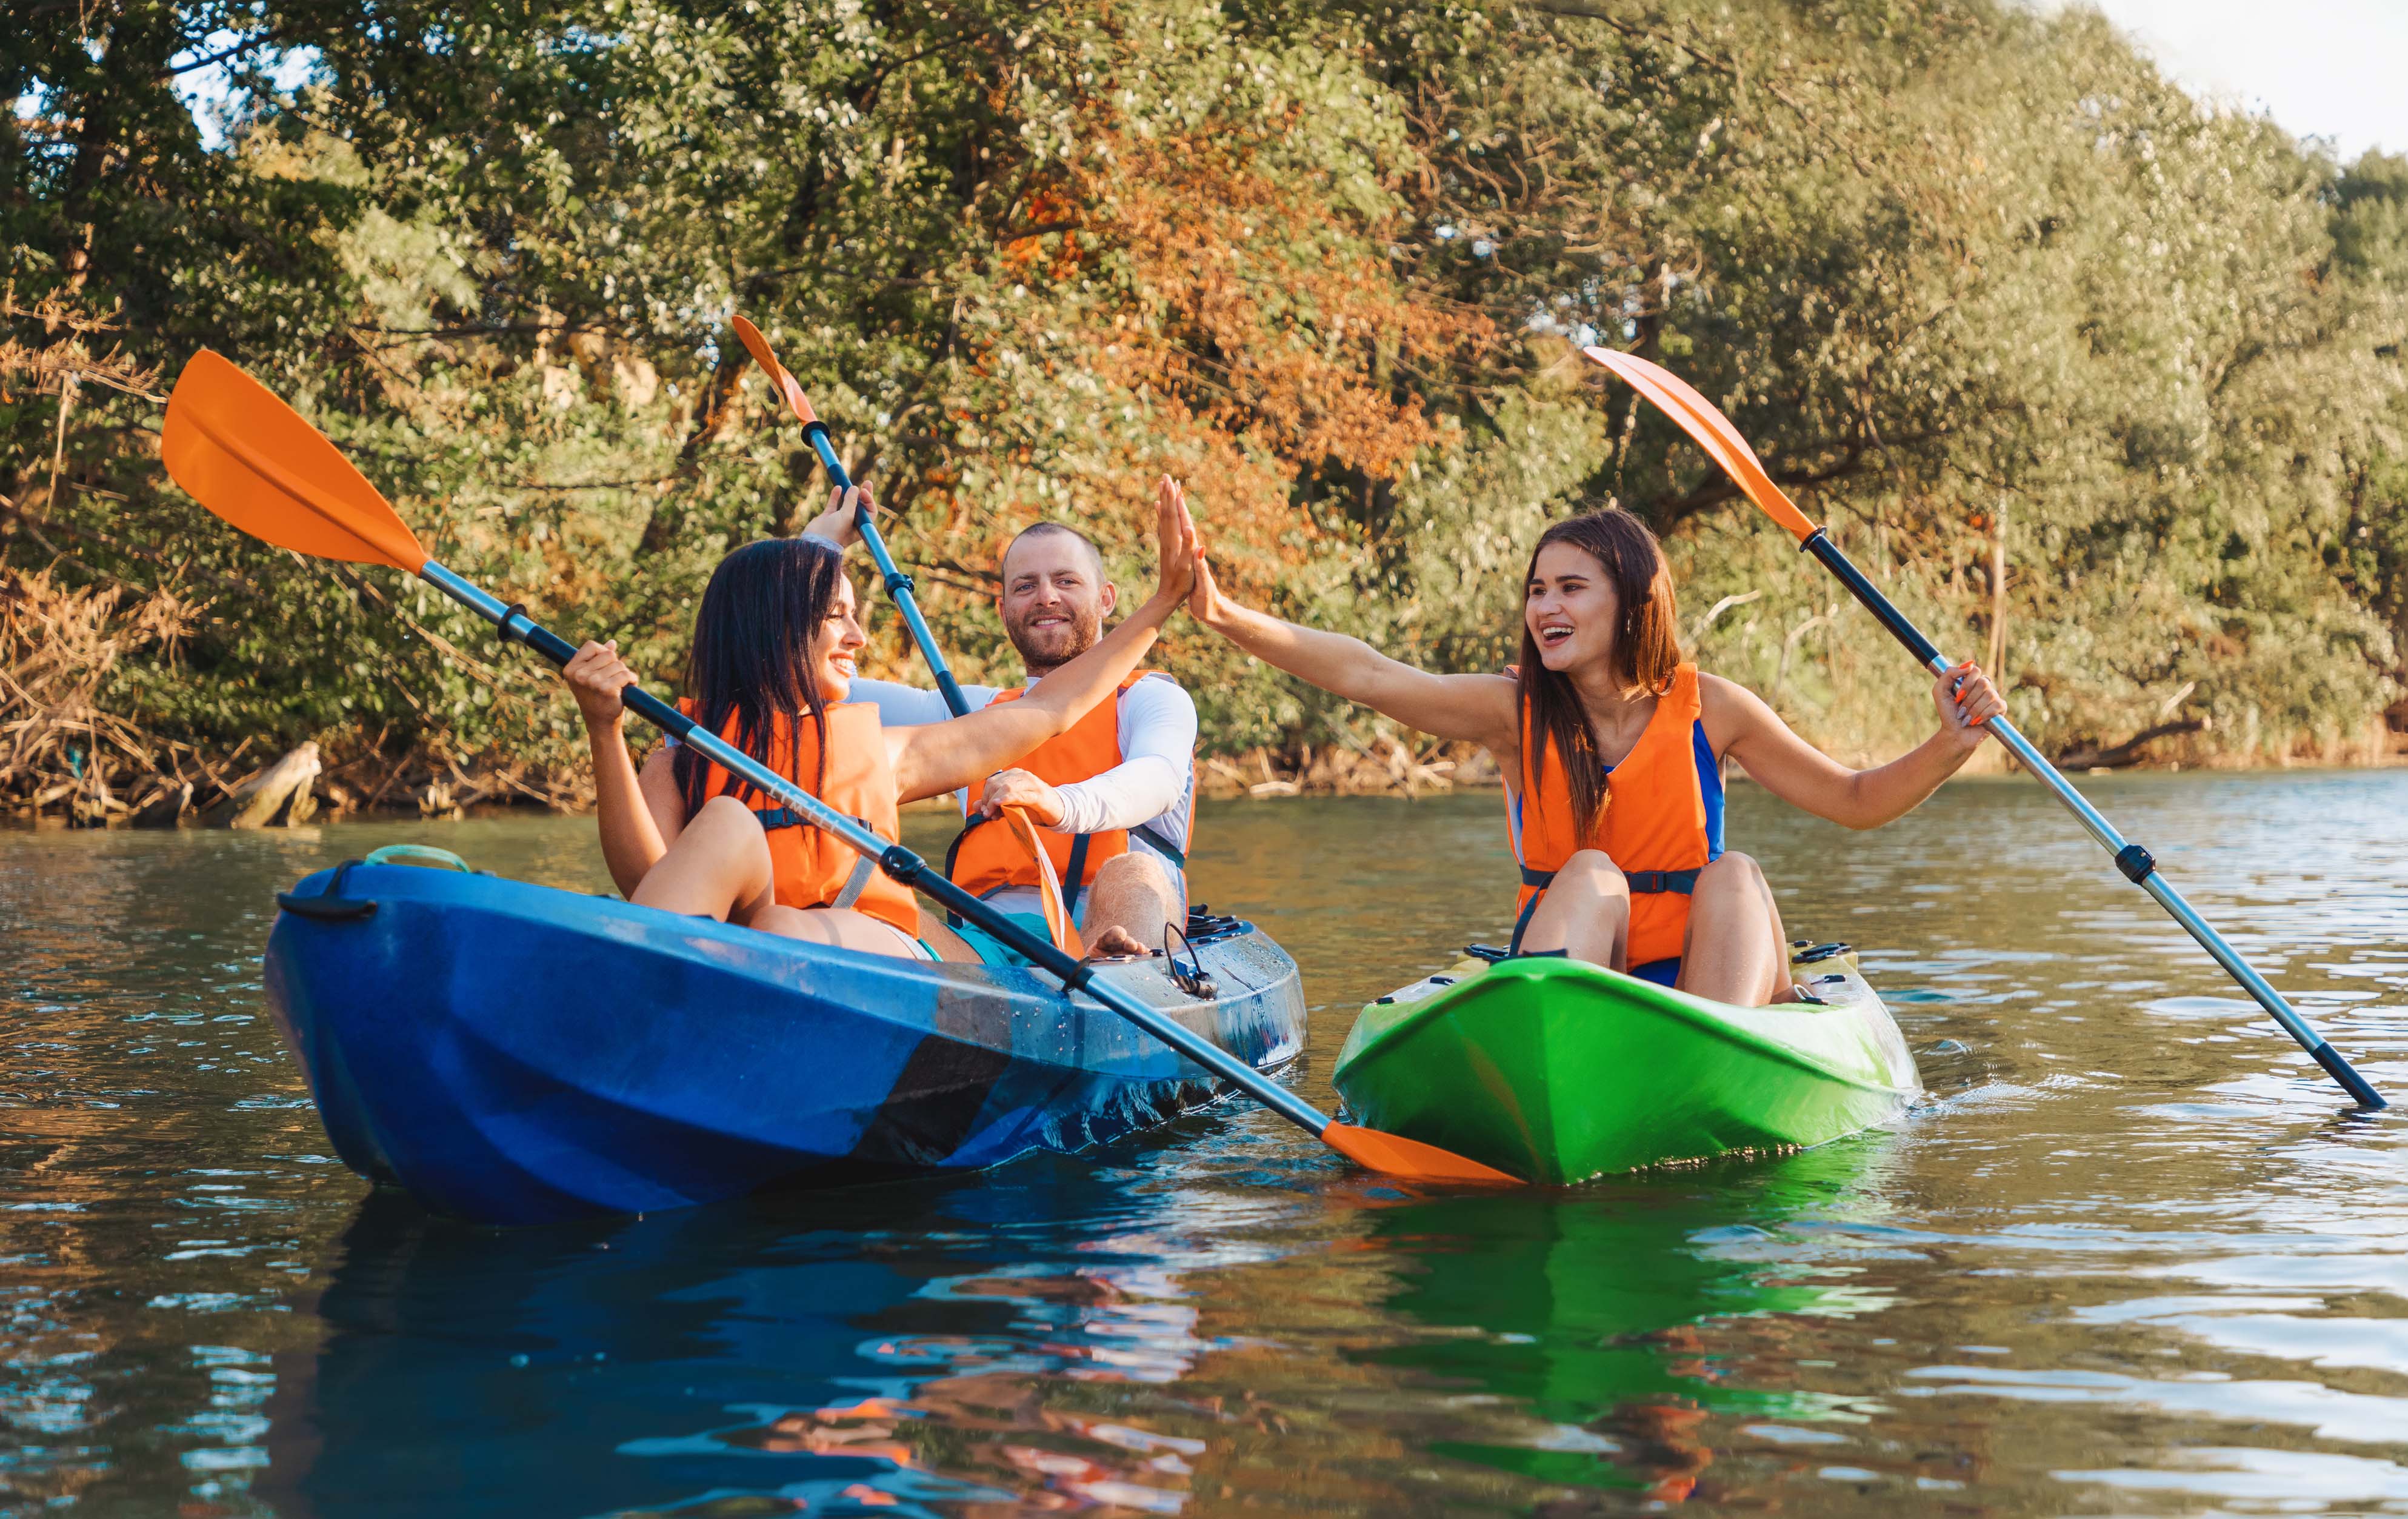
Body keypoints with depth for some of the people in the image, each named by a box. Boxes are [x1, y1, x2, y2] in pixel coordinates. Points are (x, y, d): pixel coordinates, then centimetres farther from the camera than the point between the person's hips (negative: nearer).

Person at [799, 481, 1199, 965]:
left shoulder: (1150, 698, 16)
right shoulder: (977, 711, 33)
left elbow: (1158, 780, -10)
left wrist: (1063, 805, -32)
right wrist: (819, 542, 37)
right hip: (990, 935, 4)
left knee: (1132, 873, -40)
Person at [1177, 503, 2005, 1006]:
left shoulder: (1708, 707, 0)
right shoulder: (1514, 710, -2)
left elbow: (1857, 801, 6)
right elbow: (1364, 674, -14)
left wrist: (1951, 747, -12)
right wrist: (1222, 615, -27)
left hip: (1693, 977, 1)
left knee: (1733, 875, -24)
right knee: (1590, 874, -27)